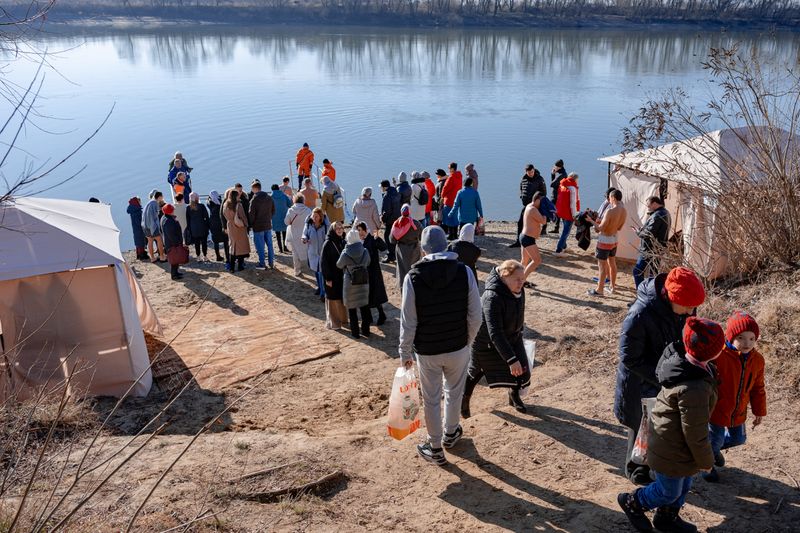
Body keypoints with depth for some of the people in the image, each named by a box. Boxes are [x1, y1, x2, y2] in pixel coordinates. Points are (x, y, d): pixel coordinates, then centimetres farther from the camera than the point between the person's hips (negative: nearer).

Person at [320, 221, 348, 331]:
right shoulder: (328, 244, -15)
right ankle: (332, 322, 15)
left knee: (342, 298, 15)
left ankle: (343, 319, 29)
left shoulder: (343, 242, 4)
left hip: (342, 275, 6)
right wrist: (327, 278, -16)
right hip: (332, 276, -6)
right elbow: (323, 262, -15)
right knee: (333, 299, 4)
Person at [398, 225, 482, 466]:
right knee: (454, 393, 24)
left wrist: (405, 352, 2)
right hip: (458, 348, 2)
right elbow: (475, 316, -8)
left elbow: (408, 322, -12)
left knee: (431, 399, 16)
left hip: (426, 351, -1)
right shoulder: (464, 272, -13)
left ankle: (435, 448, 30)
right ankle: (450, 433, 45)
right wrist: (468, 341, 9)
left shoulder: (413, 277, -16)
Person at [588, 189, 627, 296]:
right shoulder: (624, 212, -1)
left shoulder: (610, 211, -26)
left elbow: (601, 228, -21)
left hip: (604, 241, -8)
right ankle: (612, 287, 31)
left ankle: (599, 290, 8)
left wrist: (592, 221, -5)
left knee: (602, 265, 1)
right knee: (612, 263, 20)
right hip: (614, 240, 8)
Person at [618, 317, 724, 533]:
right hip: (673, 452, -9)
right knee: (669, 492, 18)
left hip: (671, 440, 9)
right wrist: (706, 461, -9)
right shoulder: (694, 390, -40)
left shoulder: (679, 359, -13)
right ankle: (632, 502, 41)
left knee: (683, 486, 29)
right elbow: (696, 434, -26)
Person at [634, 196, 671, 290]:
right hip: (657, 249, 10)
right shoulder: (665, 213, 13)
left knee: (637, 271, -6)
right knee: (654, 273, 17)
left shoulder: (657, 215, -20)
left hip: (650, 250, -10)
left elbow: (649, 233, -26)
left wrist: (638, 232, -9)